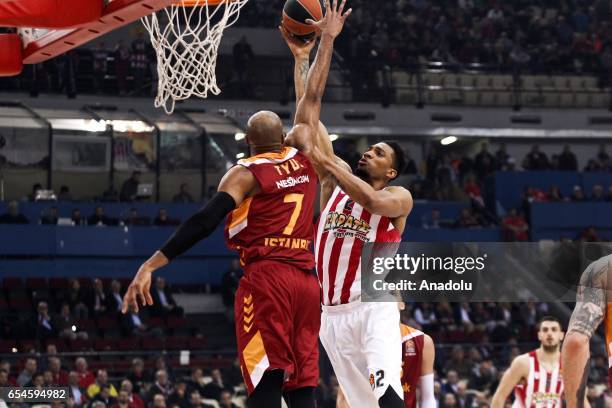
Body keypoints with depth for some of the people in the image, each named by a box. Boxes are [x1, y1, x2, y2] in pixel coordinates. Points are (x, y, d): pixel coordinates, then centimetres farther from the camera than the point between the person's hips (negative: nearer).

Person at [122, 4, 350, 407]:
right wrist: (327, 40, 37)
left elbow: (206, 221, -13)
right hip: (306, 280, 5)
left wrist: (151, 265, -16)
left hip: (266, 279, -5)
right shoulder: (302, 155, 14)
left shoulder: (246, 173, 0)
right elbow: (313, 97, 26)